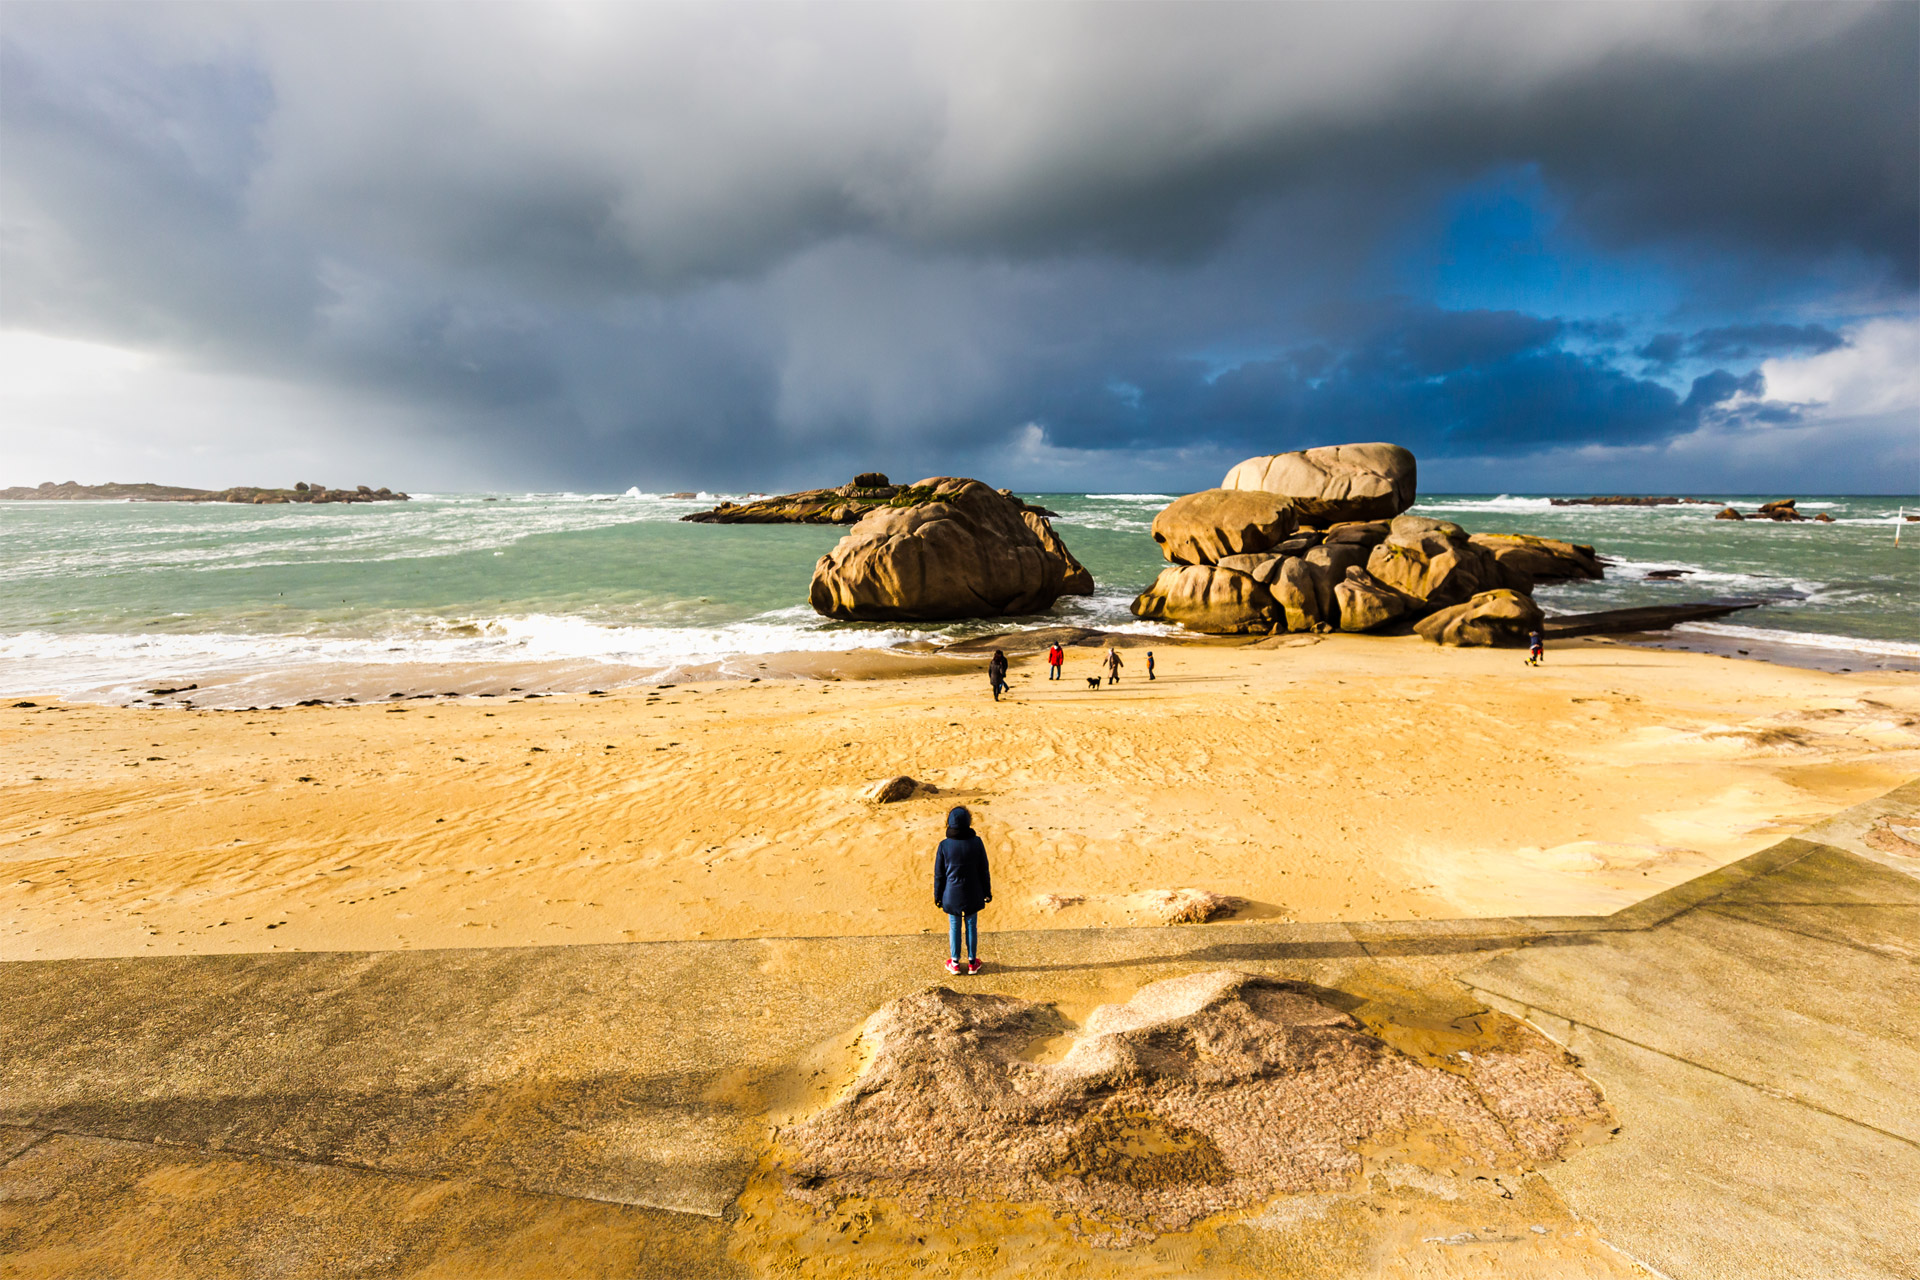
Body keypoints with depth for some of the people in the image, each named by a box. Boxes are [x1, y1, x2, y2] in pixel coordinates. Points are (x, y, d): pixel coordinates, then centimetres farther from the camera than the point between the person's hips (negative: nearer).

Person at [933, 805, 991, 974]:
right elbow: (984, 871, -3)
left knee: (954, 928, 14)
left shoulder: (944, 846, -16)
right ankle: (972, 962, 27)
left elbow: (939, 874, -6)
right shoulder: (976, 843, -14)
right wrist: (987, 891, 10)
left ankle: (955, 963, 27)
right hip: (972, 895, 1)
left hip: (952, 895, 0)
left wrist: (937, 896, 7)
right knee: (971, 927, 15)